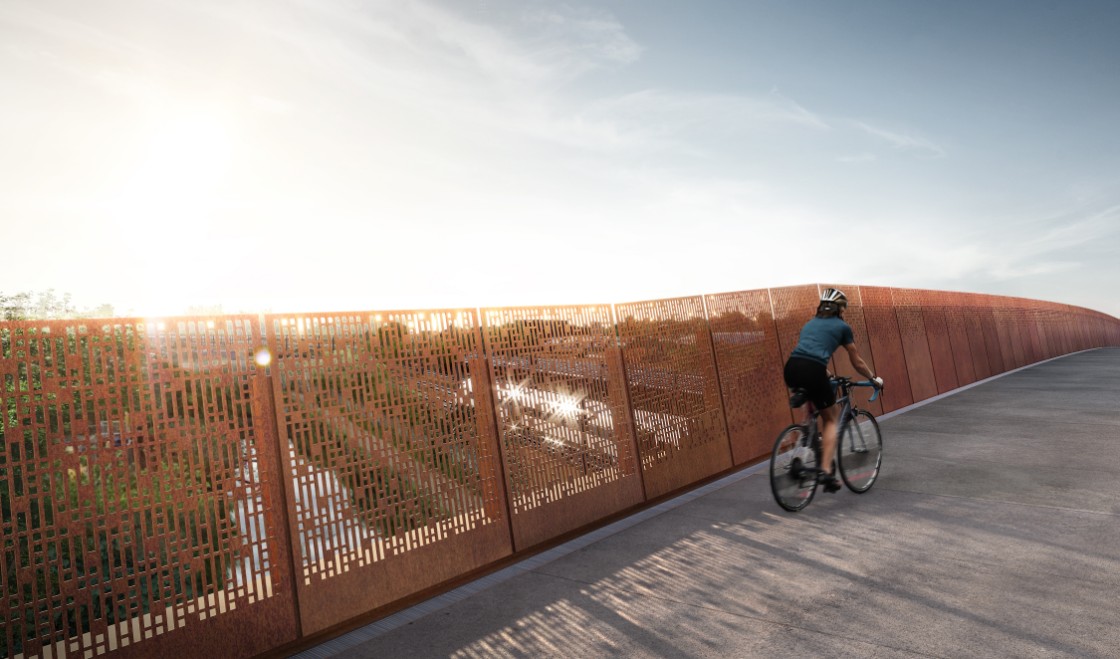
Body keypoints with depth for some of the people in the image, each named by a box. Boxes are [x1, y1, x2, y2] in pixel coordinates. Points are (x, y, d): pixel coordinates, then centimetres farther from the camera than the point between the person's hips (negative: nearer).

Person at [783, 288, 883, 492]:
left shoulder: (810, 323, 30)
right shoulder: (842, 326, 17)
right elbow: (857, 361, 27)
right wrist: (874, 378, 43)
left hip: (791, 368, 5)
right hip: (812, 370, -5)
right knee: (830, 419, 15)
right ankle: (826, 471, 3)